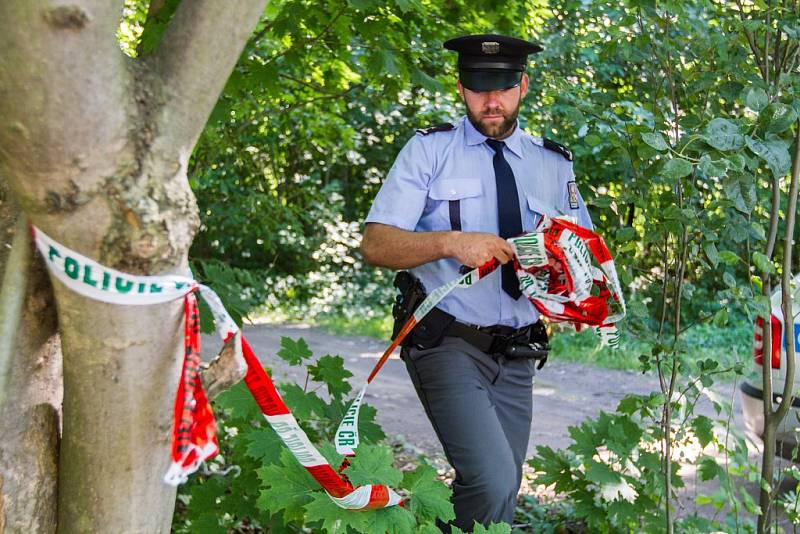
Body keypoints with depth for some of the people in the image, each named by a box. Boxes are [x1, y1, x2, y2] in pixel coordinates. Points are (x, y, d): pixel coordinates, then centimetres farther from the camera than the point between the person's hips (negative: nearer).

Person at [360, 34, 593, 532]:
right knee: (492, 484, -21)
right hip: (448, 345, -5)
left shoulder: (554, 164, 12)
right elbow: (375, 244, -7)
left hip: (516, 356, 5)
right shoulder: (430, 150, 2)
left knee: (502, 494, 10)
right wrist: (451, 242, -24)